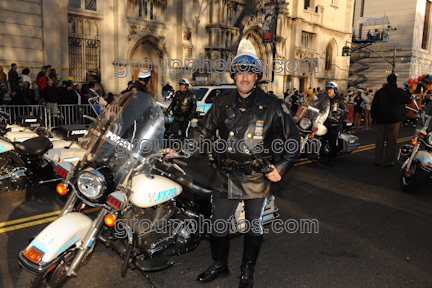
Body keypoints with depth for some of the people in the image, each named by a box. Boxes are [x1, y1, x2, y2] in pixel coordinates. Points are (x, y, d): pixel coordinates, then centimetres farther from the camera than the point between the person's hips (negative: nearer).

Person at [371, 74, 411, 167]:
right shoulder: (399, 91, -4)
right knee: (391, 140, 3)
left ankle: (378, 161, 12)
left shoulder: (379, 92, 7)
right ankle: (388, 161, 5)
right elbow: (408, 99, 12)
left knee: (380, 140, 8)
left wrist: (374, 117, 17)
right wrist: (409, 93, 30)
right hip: (394, 118, -3)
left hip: (381, 118, 3)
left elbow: (373, 106, 9)